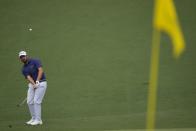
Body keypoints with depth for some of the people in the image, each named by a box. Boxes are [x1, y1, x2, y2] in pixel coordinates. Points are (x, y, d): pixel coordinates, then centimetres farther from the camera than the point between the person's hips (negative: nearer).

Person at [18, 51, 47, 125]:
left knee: (36, 101, -14)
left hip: (41, 83, -6)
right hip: (32, 84, 6)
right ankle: (33, 118, 13)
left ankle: (38, 120, -10)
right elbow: (28, 77, -10)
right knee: (29, 102, 0)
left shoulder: (35, 62, -6)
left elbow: (40, 70, -19)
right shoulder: (24, 69, 6)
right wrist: (34, 84, -29)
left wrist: (37, 81, -31)